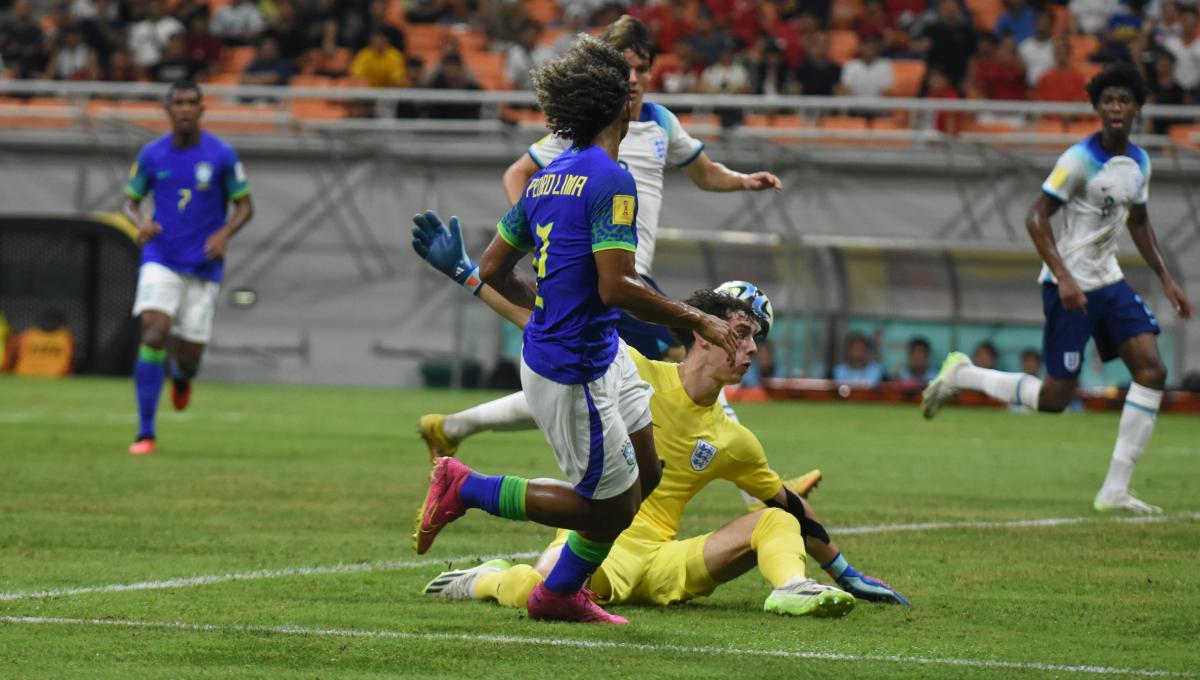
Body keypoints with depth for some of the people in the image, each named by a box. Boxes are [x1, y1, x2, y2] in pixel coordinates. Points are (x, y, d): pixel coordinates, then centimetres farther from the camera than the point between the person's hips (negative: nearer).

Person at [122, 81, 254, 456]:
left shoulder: (222, 155, -4)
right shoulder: (152, 155, 0)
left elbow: (244, 206, 4)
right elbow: (130, 201, 11)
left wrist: (224, 234, -16)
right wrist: (141, 223, -12)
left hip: (204, 266, 0)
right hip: (160, 259, 0)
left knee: (188, 358, 1)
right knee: (154, 331, -22)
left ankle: (181, 378, 44)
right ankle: (145, 433, -18)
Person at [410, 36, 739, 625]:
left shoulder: (547, 178, 7)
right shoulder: (610, 180, -20)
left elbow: (494, 271, 13)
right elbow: (615, 287, -28)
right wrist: (698, 321, -19)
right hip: (572, 372, -10)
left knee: (644, 474, 17)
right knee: (608, 507, 3)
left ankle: (559, 593, 27)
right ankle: (463, 489, 8)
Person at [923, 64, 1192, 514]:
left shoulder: (1139, 162, 8)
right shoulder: (1081, 159, -16)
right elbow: (1036, 218, -18)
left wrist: (1166, 280, 20)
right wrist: (1064, 278, -26)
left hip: (1108, 281, 7)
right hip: (1071, 287, -7)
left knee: (1152, 370, -7)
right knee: (1056, 396, -7)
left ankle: (1115, 491, -4)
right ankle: (962, 376, 16)